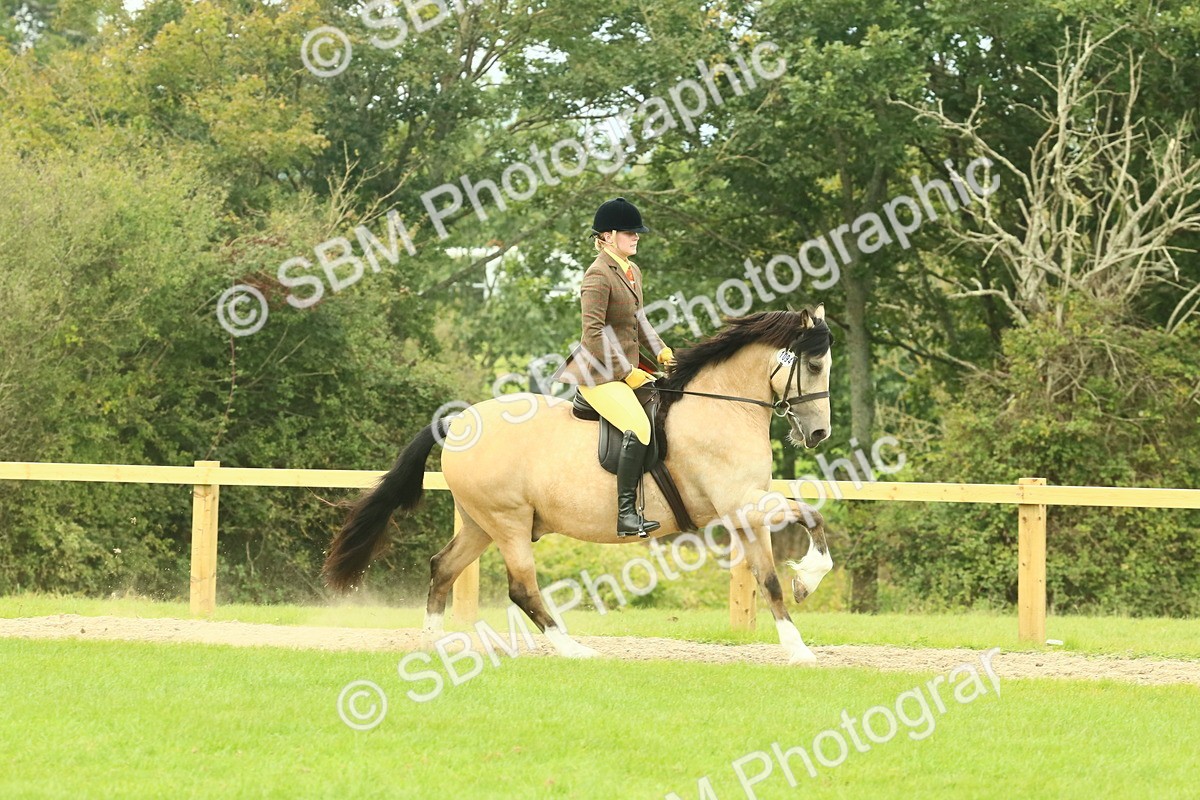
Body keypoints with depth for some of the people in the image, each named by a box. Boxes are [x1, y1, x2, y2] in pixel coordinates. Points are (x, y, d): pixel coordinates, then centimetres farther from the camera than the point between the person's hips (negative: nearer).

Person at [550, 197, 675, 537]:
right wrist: (626, 373, -19)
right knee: (638, 427, -27)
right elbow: (593, 332, -19)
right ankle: (626, 514, -30)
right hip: (599, 374, -10)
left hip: (626, 370, 10)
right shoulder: (598, 275, -14)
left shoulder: (633, 272, 15)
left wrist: (660, 350, 9)